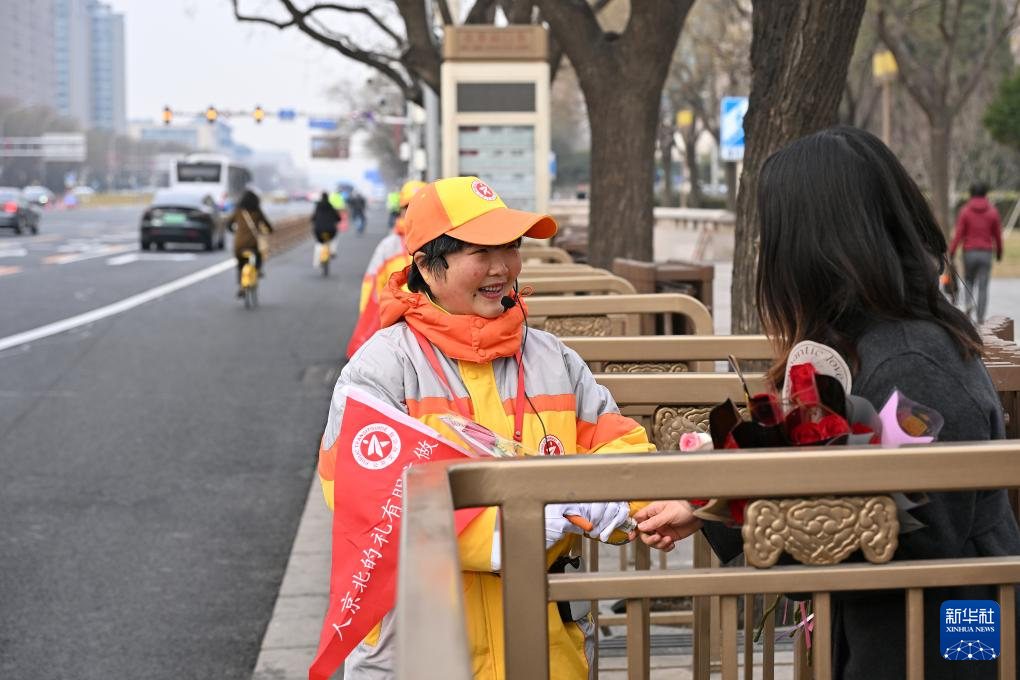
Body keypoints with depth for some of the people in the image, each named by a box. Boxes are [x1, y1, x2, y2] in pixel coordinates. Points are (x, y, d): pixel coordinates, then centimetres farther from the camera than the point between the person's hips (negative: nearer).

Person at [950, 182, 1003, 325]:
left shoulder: (965, 211, -4)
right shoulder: (992, 211, -1)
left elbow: (958, 234, -9)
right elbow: (997, 234, 3)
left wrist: (952, 251, -4)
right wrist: (999, 252, 17)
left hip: (969, 252, 0)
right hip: (986, 253, 0)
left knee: (969, 280, 21)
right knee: (983, 286, 3)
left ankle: (969, 302, -4)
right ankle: (980, 317, -1)